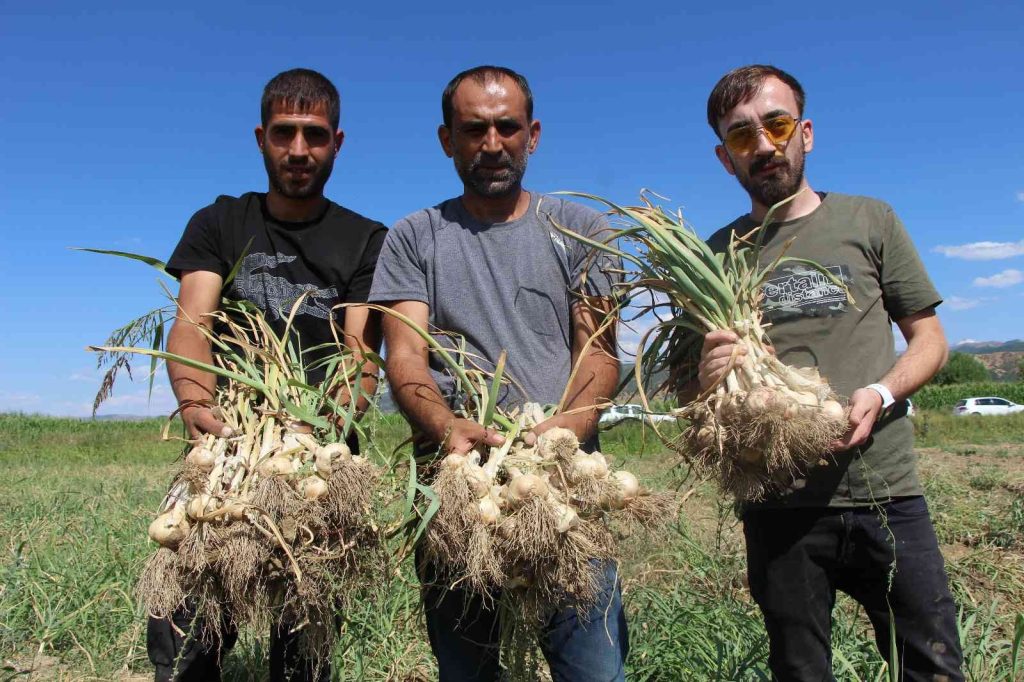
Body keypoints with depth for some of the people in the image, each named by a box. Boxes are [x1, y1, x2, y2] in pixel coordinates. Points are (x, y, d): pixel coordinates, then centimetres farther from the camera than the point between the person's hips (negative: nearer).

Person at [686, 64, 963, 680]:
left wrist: (879, 394, -12)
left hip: (886, 493, 0)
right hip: (779, 507, 0)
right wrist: (706, 378, -16)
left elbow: (930, 339, 8)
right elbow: (687, 393, 8)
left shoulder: (869, 220, 6)